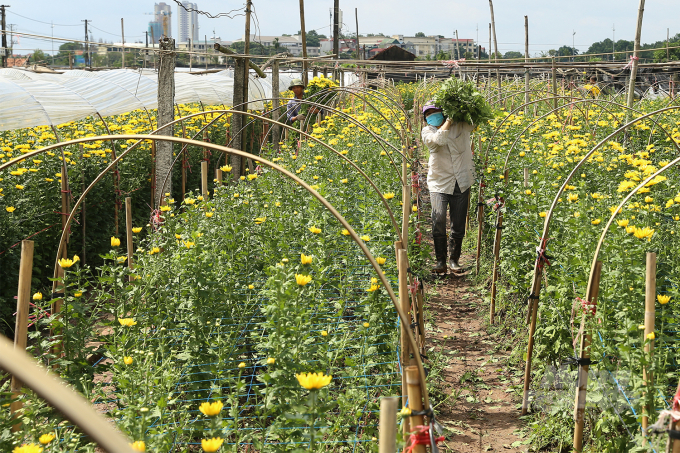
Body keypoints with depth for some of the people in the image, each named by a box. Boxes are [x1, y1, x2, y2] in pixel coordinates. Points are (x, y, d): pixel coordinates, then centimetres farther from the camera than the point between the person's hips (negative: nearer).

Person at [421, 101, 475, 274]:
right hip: (440, 184, -2)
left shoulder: (461, 126, 1)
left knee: (459, 225, 7)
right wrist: (449, 121, -15)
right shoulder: (427, 132, -2)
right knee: (438, 221, -17)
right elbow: (438, 140, -22)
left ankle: (454, 260, 22)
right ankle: (440, 261, -6)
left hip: (461, 183, 2)